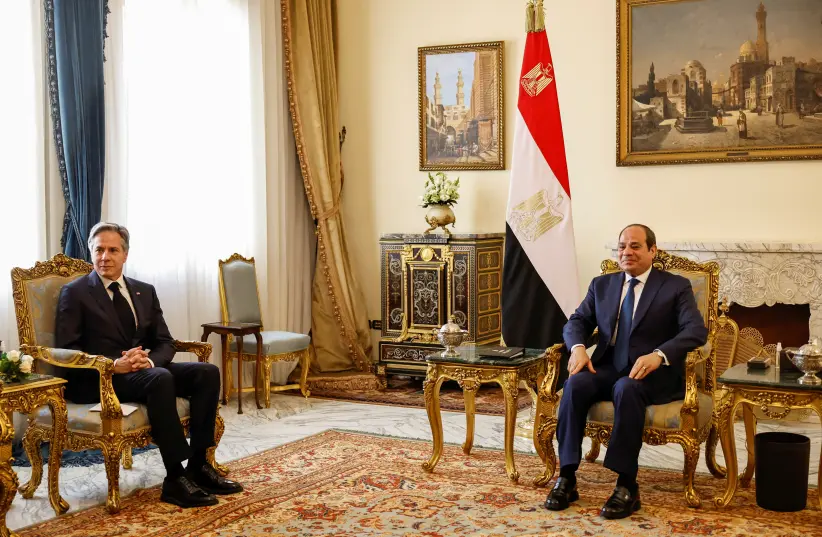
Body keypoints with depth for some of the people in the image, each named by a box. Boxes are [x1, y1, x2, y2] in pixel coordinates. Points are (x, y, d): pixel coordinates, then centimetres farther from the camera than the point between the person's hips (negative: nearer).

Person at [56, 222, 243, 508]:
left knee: (207, 372, -17)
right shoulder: (74, 293, 0)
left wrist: (150, 360, -14)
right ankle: (175, 479, -32)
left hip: (146, 368, 6)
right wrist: (113, 364, -24)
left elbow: (165, 342, 11)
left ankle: (198, 464, -16)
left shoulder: (145, 291, 15)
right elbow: (67, 350, -8)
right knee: (160, 378, -35)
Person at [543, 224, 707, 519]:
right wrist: (578, 347, -12)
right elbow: (577, 321, 12)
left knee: (627, 388, -37)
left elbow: (696, 330, -11)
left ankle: (627, 486, -32)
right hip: (607, 368, 4)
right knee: (575, 383, -29)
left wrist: (658, 355, -28)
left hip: (654, 373, -4)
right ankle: (566, 478, -26)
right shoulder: (602, 284, 16)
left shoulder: (676, 286, 2)